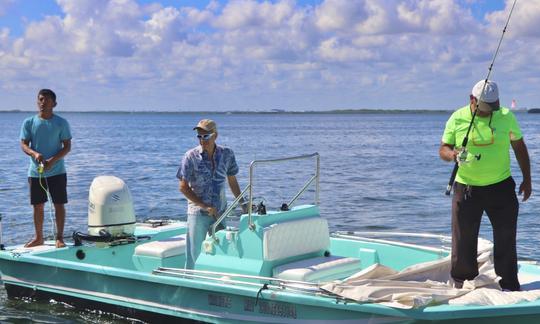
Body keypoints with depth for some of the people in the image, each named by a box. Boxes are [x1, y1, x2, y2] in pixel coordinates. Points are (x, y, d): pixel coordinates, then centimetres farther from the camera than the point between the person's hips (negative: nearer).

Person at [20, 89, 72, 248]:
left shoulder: (61, 123, -2)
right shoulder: (29, 122, 2)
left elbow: (67, 146, -4)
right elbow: (24, 144, 0)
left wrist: (53, 160, -18)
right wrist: (35, 154, -22)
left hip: (57, 171, -2)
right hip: (35, 172, 2)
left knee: (59, 204, 0)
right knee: (38, 205, 9)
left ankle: (59, 237, 10)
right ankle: (38, 238, 22)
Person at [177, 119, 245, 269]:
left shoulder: (226, 154, 1)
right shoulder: (191, 157, -8)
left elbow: (232, 181, 13)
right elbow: (183, 187, -8)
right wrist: (205, 207, -13)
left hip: (220, 213, 3)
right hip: (198, 213, -3)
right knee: (194, 254, -2)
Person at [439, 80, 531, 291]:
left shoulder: (506, 117, -1)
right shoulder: (457, 119, -4)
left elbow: (519, 147, 9)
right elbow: (443, 149, 0)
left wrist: (527, 179, 9)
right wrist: (453, 155, -24)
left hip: (501, 187, 1)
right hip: (466, 189, -1)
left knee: (506, 240, 6)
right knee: (463, 242, 5)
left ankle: (509, 286, 18)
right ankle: (462, 286, 21)